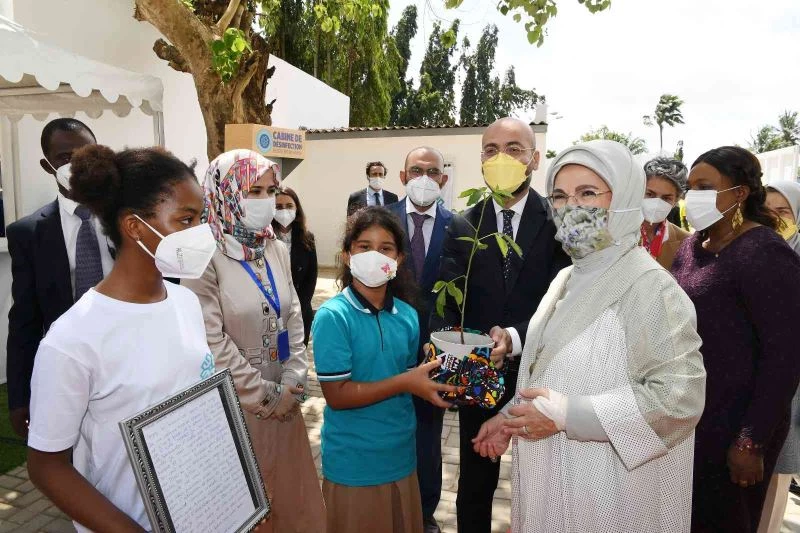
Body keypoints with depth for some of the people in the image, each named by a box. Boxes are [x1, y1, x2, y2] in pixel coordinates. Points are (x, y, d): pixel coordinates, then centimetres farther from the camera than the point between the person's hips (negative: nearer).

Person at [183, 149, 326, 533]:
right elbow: (212, 342, -17)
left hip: (284, 401, 5)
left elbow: (293, 320, 5)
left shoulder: (278, 251, 3)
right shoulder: (206, 258, -16)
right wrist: (262, 396, -11)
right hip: (235, 405, -5)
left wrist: (291, 386, -3)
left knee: (289, 491, 18)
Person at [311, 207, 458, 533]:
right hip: (353, 463, -5)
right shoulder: (332, 316, -18)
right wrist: (405, 383, -23)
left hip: (401, 455, 5)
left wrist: (435, 382, -8)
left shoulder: (407, 315, -1)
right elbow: (337, 394, -20)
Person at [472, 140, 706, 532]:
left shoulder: (648, 285, -18)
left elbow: (680, 394, -23)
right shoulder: (567, 279, 6)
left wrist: (568, 414, -23)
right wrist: (509, 418, 5)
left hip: (609, 491, -7)